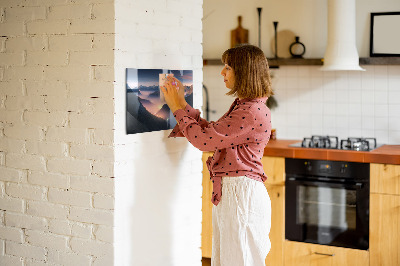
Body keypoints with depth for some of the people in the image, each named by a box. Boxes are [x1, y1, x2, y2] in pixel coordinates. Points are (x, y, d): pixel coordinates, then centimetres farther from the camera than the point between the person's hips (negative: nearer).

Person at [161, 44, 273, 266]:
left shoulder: (253, 112, -20)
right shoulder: (242, 106, 13)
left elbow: (204, 139, -19)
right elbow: (211, 132, 16)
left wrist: (178, 108, -7)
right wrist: (182, 104, 14)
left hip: (241, 194, -10)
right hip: (228, 192, 10)